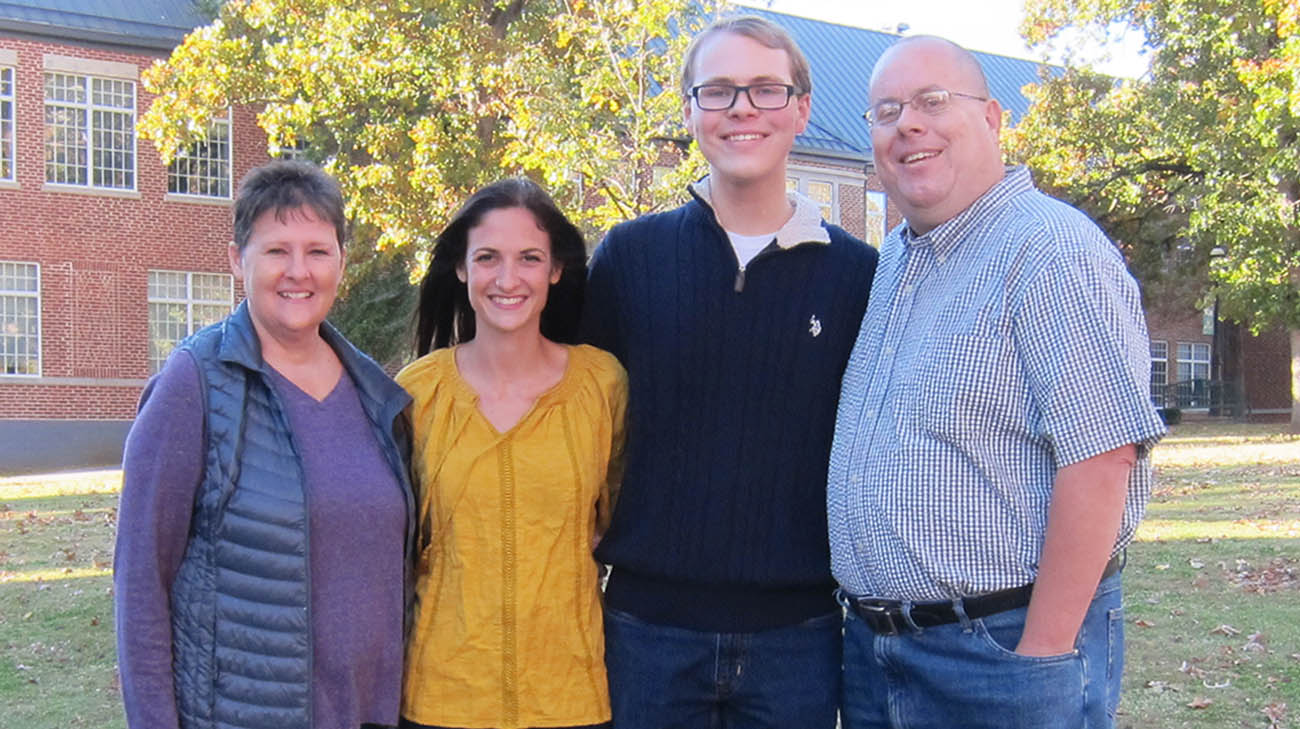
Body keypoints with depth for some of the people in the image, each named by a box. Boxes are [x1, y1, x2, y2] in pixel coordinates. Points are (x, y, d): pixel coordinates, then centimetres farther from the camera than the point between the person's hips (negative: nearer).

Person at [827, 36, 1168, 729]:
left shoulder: (1053, 248, -14)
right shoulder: (893, 262, 12)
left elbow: (1101, 459, -21)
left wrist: (1040, 656, -21)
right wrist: (862, 613, 14)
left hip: (1006, 648, -8)